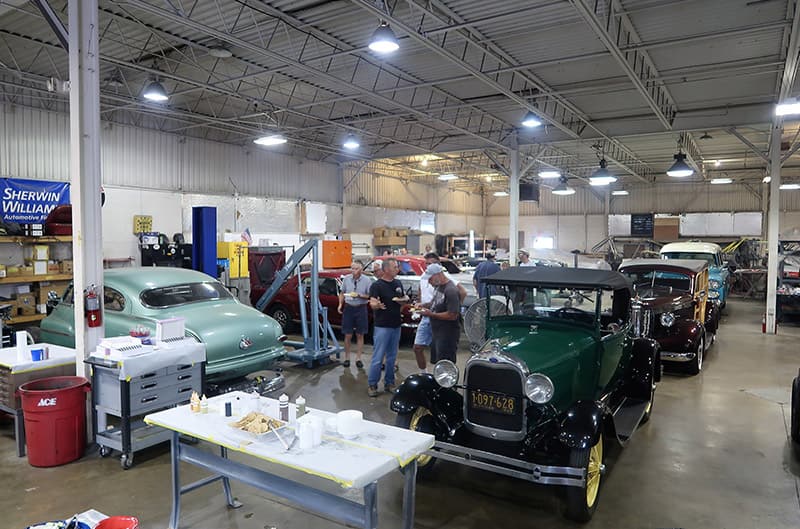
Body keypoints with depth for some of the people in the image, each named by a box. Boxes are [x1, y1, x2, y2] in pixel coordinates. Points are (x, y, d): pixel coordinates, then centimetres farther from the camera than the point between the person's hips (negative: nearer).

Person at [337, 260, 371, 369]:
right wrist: (340, 304, -3)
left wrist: (359, 296, -19)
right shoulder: (346, 278, -2)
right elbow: (342, 293, 9)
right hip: (348, 308, 1)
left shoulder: (366, 280, -8)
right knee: (348, 335, 5)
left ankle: (358, 358, 17)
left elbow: (370, 296, -5)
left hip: (361, 308, -1)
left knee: (360, 335, 8)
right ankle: (347, 358, 18)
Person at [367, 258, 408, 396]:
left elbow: (404, 298, 23)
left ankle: (389, 383, 24)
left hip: (396, 326, 7)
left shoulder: (398, 284, 10)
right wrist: (377, 305, -43)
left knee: (392, 357, 14)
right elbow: (372, 304, -19)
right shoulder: (377, 285, -11)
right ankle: (372, 385, 5)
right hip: (382, 326, -7)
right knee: (378, 358, -5)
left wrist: (404, 299, -1)